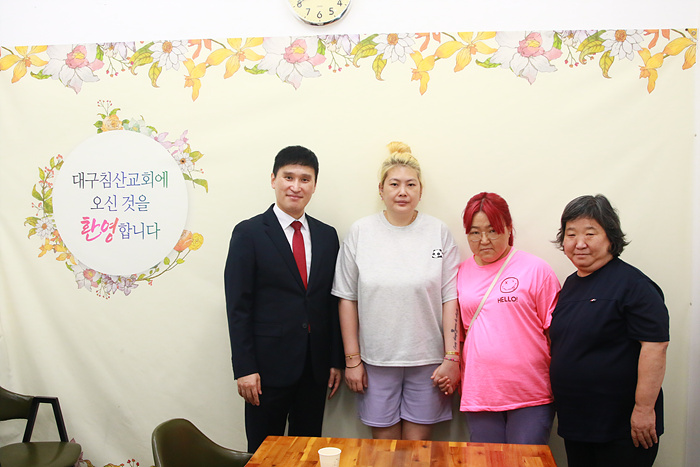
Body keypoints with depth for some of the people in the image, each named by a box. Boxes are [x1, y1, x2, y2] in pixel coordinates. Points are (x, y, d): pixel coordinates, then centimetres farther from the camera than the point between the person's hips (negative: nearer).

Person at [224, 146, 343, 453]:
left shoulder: (327, 235, 8)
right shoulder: (248, 233, -5)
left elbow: (333, 302, 9)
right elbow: (238, 306, -8)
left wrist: (336, 360, 6)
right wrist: (244, 368, -12)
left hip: (315, 367, 4)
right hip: (269, 365, -4)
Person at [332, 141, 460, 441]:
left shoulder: (439, 232, 0)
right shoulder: (361, 232, 0)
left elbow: (450, 300, -1)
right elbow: (347, 299, 1)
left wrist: (452, 359, -4)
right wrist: (352, 360, 0)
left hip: (427, 360, 0)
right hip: (376, 360, 0)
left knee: (418, 444, 10)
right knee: (383, 442, 11)